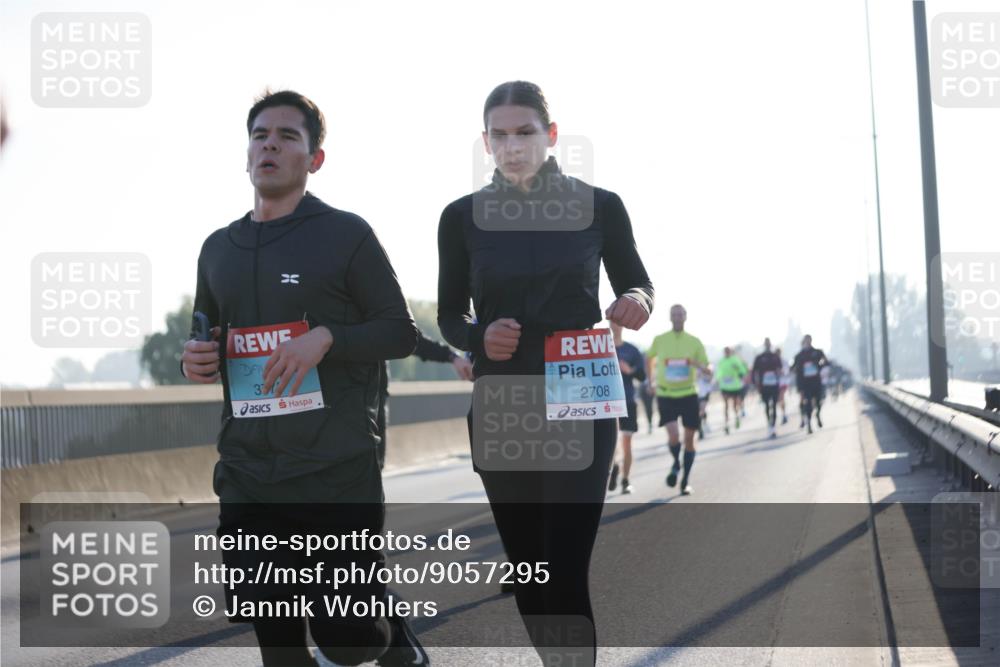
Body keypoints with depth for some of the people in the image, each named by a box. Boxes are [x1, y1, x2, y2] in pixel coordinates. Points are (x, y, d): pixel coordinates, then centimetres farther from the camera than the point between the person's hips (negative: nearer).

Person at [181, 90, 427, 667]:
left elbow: (402, 332, 0)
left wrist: (325, 337, -17)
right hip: (247, 480, 5)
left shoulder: (346, 235, -1)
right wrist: (196, 362, 2)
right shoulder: (219, 249, 14)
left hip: (338, 473, -4)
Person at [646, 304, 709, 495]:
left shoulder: (694, 342, 2)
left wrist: (698, 364, -18)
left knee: (689, 438, 3)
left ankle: (685, 481, 17)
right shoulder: (659, 340, 2)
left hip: (689, 395, 1)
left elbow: (707, 370, 3)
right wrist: (651, 379, 10)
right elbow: (650, 359, 20)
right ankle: (676, 464, 15)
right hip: (666, 395, -1)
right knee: (673, 436, -17)